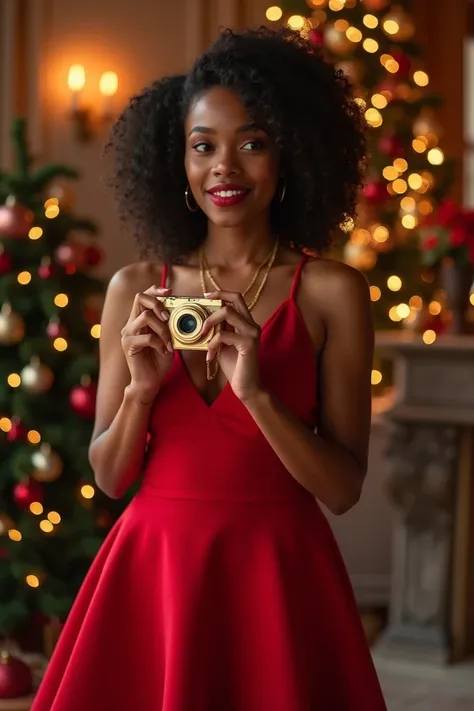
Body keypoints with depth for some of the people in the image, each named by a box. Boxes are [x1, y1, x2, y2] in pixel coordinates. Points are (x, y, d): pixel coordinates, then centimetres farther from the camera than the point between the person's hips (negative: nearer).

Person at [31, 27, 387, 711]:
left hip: (279, 575, -2)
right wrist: (141, 388, -12)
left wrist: (256, 391, -20)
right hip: (152, 570, 2)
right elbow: (110, 477, 6)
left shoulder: (332, 292, -5)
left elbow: (343, 489, -6)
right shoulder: (135, 289, 3)